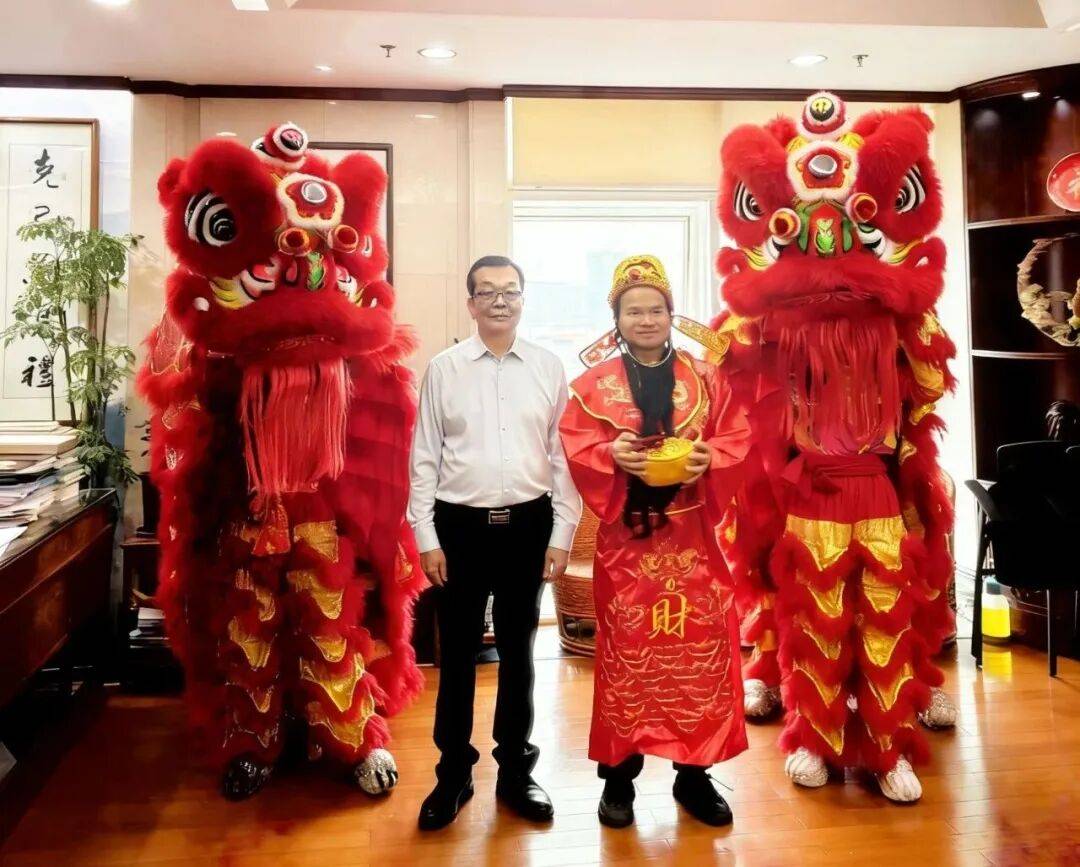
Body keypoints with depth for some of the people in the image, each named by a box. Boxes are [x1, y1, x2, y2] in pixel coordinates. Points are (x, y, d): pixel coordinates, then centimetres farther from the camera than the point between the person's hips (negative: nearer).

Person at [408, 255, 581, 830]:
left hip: (528, 525, 1)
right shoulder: (443, 368, 0)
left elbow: (563, 455, 2)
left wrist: (562, 535, -1)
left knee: (518, 651, 14)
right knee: (457, 654, 9)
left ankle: (515, 772, 31)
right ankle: (453, 774, 28)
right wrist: (426, 538, -3)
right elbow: (425, 459, 1)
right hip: (461, 525, -1)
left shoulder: (549, 368, 2)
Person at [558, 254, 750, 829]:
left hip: (691, 538, 2)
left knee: (699, 647, 4)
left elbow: (736, 439, 4)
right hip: (625, 538, -1)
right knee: (626, 650, 4)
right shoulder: (592, 385, 3)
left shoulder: (705, 380, 9)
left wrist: (710, 457, -16)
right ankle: (618, 774, 17)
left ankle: (694, 773, 19)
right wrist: (612, 455, -22)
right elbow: (575, 449, -4)